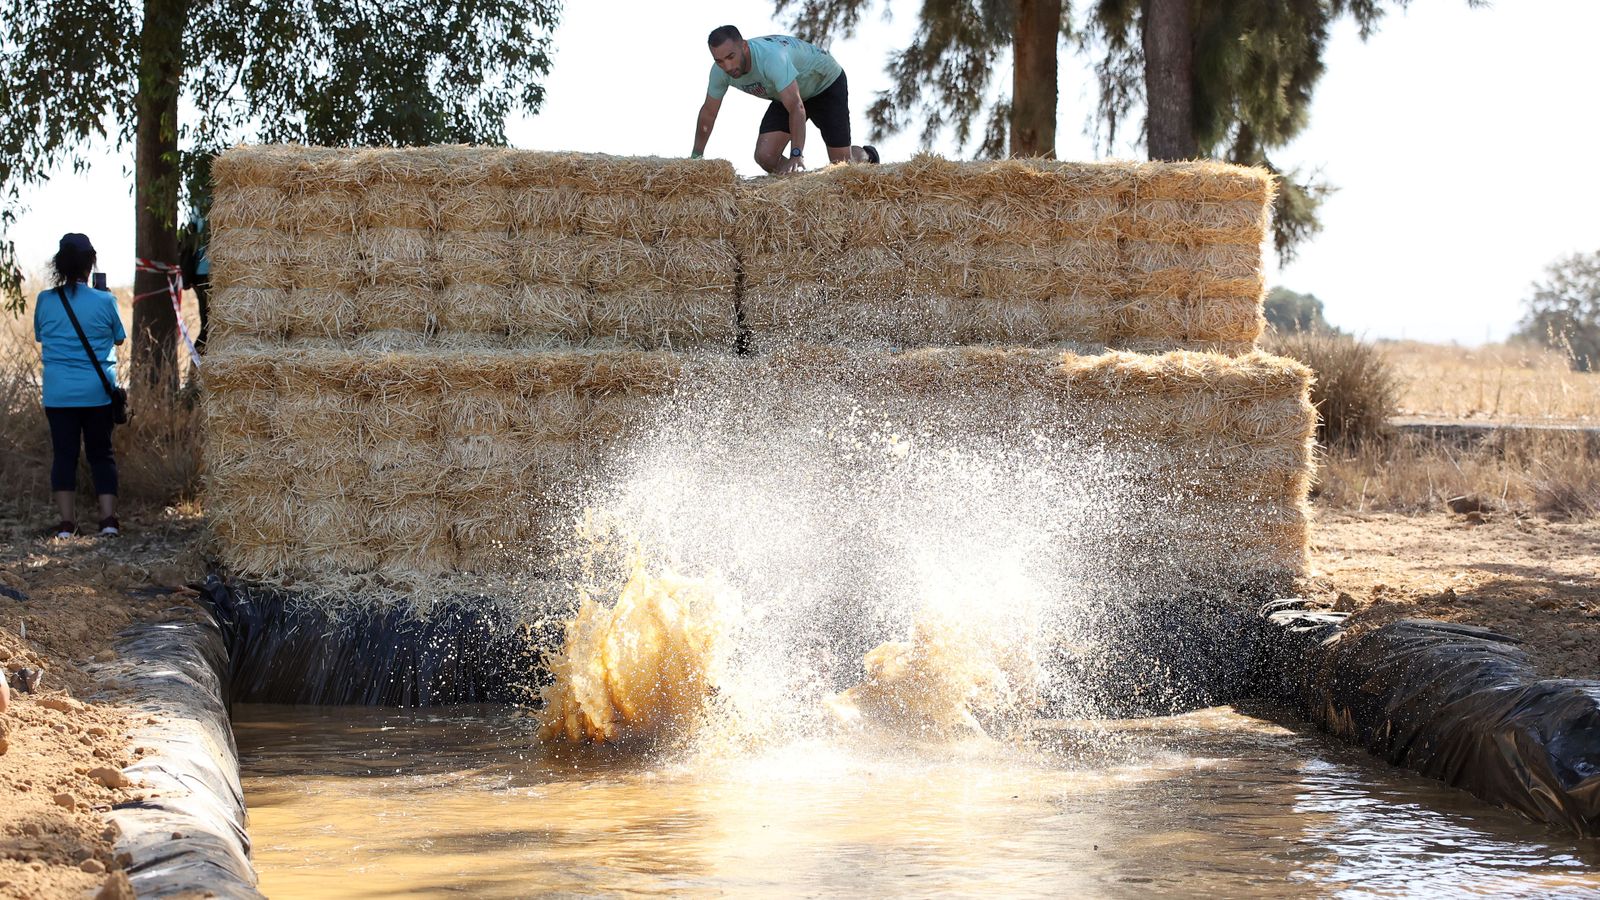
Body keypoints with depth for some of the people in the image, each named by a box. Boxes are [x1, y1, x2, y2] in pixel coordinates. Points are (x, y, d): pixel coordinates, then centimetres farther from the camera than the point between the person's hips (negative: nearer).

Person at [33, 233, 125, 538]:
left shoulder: (45, 301, -4)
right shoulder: (104, 301, -8)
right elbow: (119, 338, 8)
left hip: (58, 394, 0)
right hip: (98, 392, 0)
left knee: (64, 454, 5)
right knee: (101, 453, 9)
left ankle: (66, 523, 2)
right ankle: (108, 518, 3)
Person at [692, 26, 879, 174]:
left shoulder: (770, 57, -42)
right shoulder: (720, 70, -21)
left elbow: (796, 108, -48)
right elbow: (708, 112, -4)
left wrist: (797, 155, -55)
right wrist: (696, 158, 0)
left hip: (827, 83, -6)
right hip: (788, 92, 6)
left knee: (841, 163, -2)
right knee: (765, 156, -15)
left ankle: (867, 156, 34)